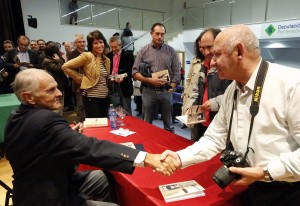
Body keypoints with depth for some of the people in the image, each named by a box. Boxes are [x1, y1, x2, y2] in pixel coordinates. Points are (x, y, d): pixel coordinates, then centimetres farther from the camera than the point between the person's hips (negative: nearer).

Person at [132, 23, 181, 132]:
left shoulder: (171, 51, 5)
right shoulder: (143, 51, 3)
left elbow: (177, 72, 4)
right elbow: (135, 72, -1)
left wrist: (171, 87, -6)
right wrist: (150, 80, -14)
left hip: (165, 91, 1)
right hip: (148, 92, 0)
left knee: (168, 124, 10)